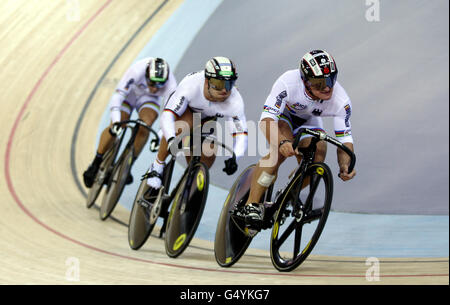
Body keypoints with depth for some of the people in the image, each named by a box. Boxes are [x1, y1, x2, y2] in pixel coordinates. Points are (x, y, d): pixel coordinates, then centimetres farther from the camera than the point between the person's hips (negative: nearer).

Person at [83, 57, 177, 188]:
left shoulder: (170, 85, -37)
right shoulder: (137, 71, -41)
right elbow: (117, 96, -42)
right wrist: (116, 121, -54)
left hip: (149, 99, 1)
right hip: (130, 92, -1)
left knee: (145, 127, -26)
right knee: (114, 128, -16)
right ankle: (96, 164, 5)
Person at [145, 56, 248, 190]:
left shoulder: (235, 102, -35)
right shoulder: (191, 84, -42)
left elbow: (241, 134, -33)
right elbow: (167, 116, -44)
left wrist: (234, 157, -53)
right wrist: (171, 140, -62)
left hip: (206, 119, 3)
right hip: (184, 108, -3)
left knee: (209, 153, -19)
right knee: (183, 126, -36)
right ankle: (157, 166, -17)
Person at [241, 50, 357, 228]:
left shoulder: (341, 101, -31)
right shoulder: (288, 82, -40)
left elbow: (345, 139, -23)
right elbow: (267, 119, -43)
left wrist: (345, 166, -42)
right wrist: (282, 142, -62)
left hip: (308, 121, 4)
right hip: (281, 116, -3)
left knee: (317, 157, -18)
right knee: (279, 152, -32)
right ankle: (252, 205, -25)